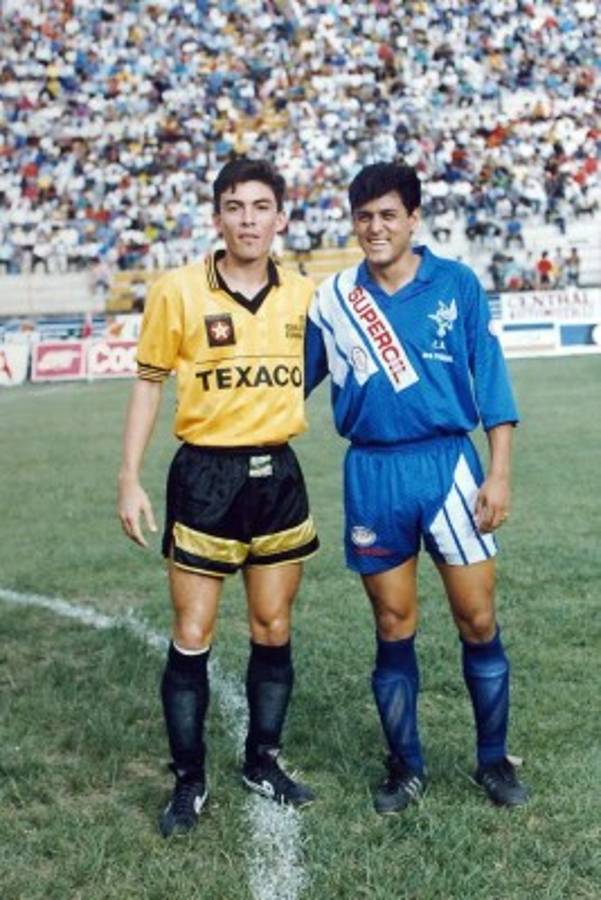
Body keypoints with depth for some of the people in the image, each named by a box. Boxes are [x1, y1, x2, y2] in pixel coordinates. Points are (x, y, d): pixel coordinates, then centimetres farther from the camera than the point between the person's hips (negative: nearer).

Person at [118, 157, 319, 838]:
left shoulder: (303, 294, 2)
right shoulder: (178, 291, -7)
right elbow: (149, 383, -1)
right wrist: (129, 479, -5)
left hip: (278, 474, 3)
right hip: (204, 475, -3)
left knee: (273, 633, 11)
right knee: (191, 638, 1)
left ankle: (262, 763, 28)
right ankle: (189, 781, 16)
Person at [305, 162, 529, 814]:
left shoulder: (456, 285, 0)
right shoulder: (331, 299, 5)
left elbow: (490, 376, 0)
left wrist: (498, 473, -5)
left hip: (447, 463, -1)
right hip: (371, 473, 1)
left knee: (478, 620, 1)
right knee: (393, 627, 8)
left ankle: (494, 760, 20)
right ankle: (405, 767, 24)